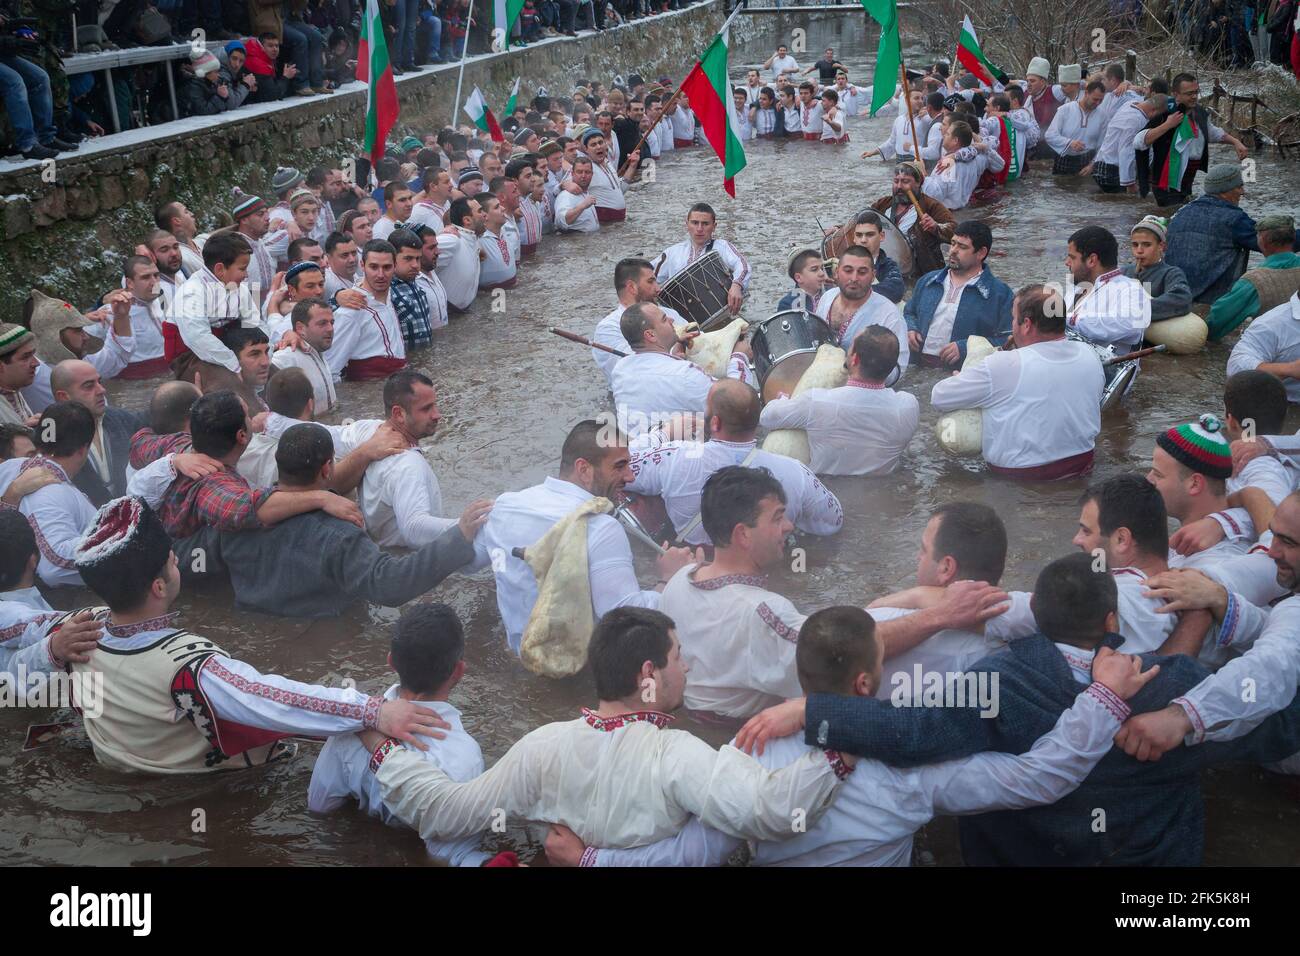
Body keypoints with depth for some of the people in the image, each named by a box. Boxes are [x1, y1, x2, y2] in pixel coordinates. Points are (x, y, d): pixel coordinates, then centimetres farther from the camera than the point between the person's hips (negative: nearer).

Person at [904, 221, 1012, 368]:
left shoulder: (1000, 293, 4)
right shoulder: (927, 281, 22)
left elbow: (1006, 340, -4)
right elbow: (909, 313, 33)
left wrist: (966, 348, -14)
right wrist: (910, 329, 9)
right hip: (918, 366, 4)